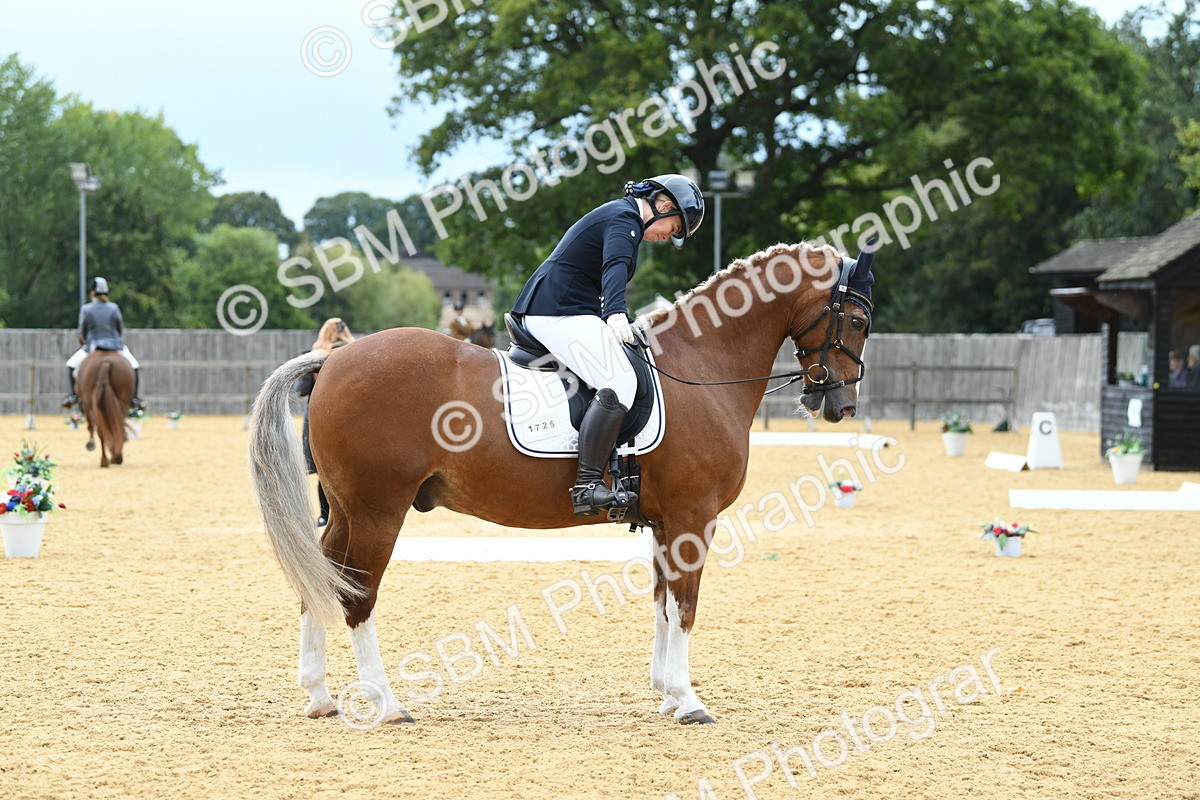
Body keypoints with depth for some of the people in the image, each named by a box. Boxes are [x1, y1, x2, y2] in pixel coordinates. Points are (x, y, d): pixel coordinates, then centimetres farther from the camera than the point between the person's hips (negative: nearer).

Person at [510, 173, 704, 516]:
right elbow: (615, 267, -30)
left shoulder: (616, 215, 23)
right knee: (619, 382, -24)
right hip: (562, 313, -12)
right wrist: (616, 314, -46)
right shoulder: (625, 219, -10)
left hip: (541, 313, 12)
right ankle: (586, 484, -33)